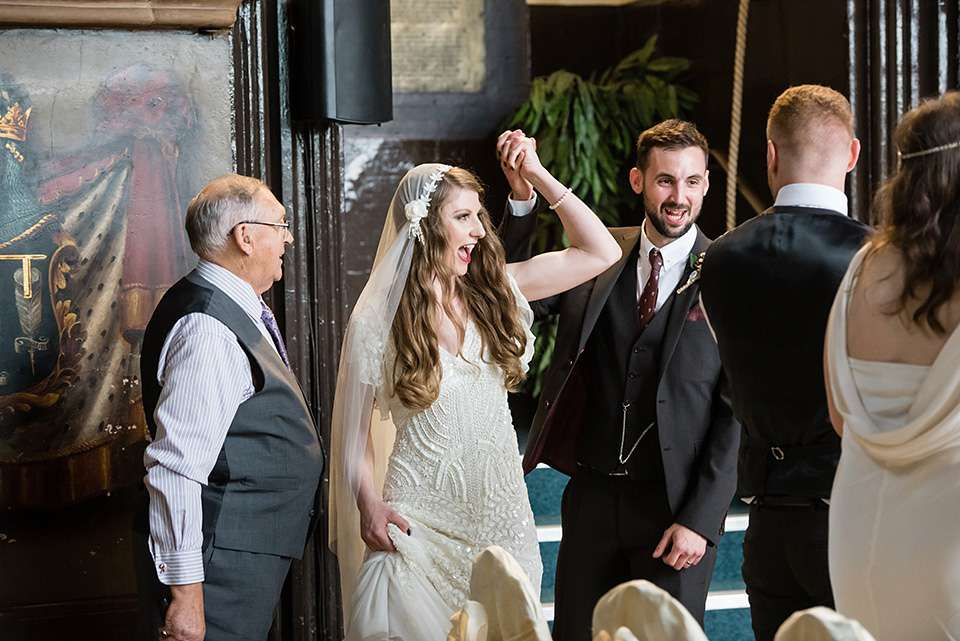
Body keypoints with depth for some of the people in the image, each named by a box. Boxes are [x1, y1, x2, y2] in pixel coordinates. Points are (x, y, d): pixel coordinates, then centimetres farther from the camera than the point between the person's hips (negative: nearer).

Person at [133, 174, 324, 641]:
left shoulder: (239, 311, 13)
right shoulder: (209, 331, -20)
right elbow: (177, 467, -25)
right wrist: (185, 593, -26)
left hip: (248, 558, 10)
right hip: (219, 565, -10)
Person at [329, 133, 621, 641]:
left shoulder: (492, 292, 3)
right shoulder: (378, 321, -7)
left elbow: (600, 252, 2)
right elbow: (354, 428, -3)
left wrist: (537, 176, -3)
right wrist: (369, 506, -17)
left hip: (501, 508, 4)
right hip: (423, 518, -4)